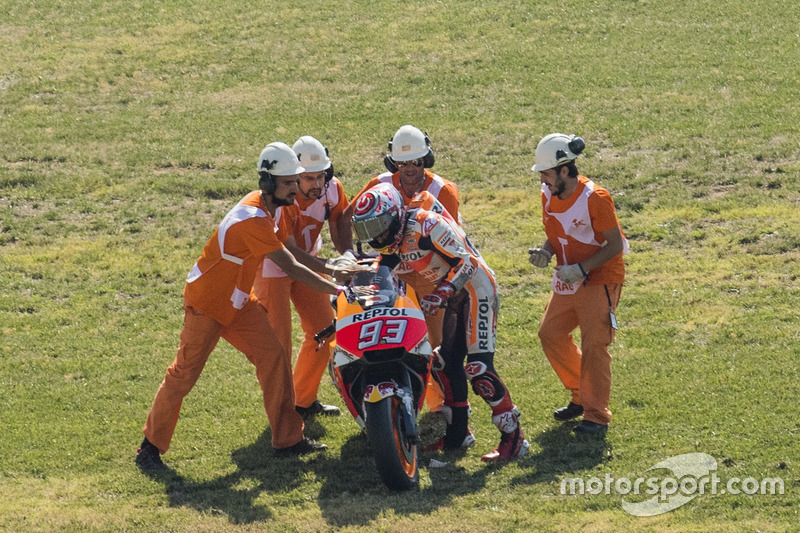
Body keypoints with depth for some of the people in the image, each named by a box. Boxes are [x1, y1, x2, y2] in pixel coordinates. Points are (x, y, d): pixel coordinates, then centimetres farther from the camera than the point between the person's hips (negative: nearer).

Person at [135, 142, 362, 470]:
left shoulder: (271, 207, 1)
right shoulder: (253, 219, -30)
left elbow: (290, 246, 14)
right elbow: (290, 267, -29)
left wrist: (331, 267, 3)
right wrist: (337, 291, -27)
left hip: (238, 302, 9)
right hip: (206, 304, -9)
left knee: (273, 357, 1)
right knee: (184, 373, -3)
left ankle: (287, 438, 7)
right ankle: (150, 448, 7)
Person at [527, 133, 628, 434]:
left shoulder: (594, 198, -22)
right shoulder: (549, 195, 0)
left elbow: (615, 245, -18)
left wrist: (581, 268, -24)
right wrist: (545, 253, -10)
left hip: (600, 280, -8)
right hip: (568, 281, 8)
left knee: (594, 345, -8)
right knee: (550, 334, 9)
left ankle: (597, 415, 1)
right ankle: (581, 397, 25)